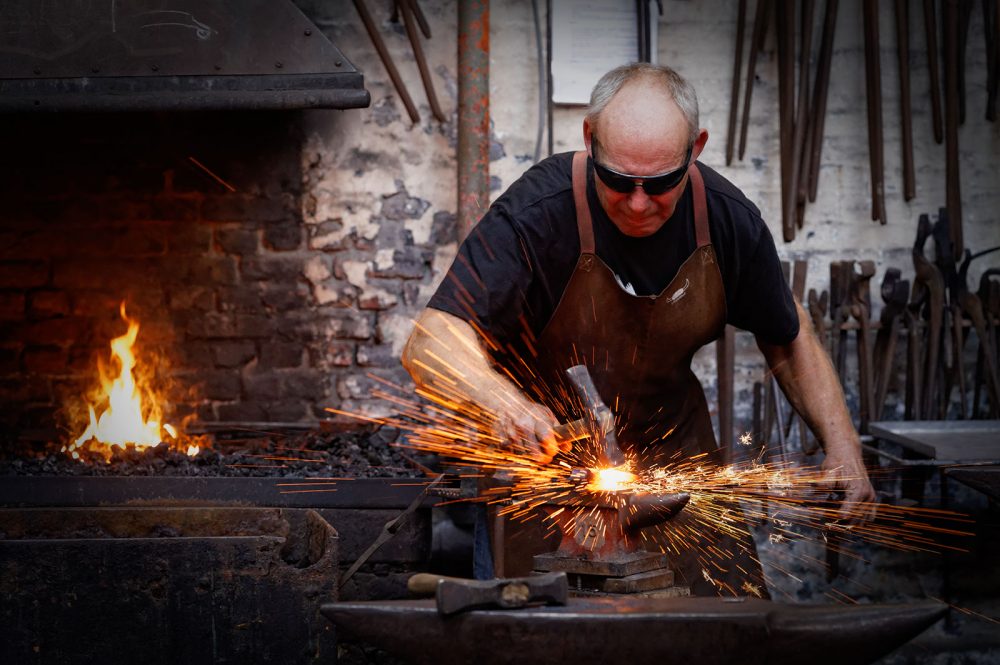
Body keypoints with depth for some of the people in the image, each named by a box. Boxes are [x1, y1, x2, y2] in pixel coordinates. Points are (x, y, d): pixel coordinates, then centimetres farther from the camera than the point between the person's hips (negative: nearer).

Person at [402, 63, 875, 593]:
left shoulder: (729, 221, -12)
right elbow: (431, 344, -32)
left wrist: (841, 445, -8)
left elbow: (790, 341, 5)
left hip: (673, 450, 3)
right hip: (543, 451, -3)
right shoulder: (537, 212, -26)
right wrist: (501, 399, -52)